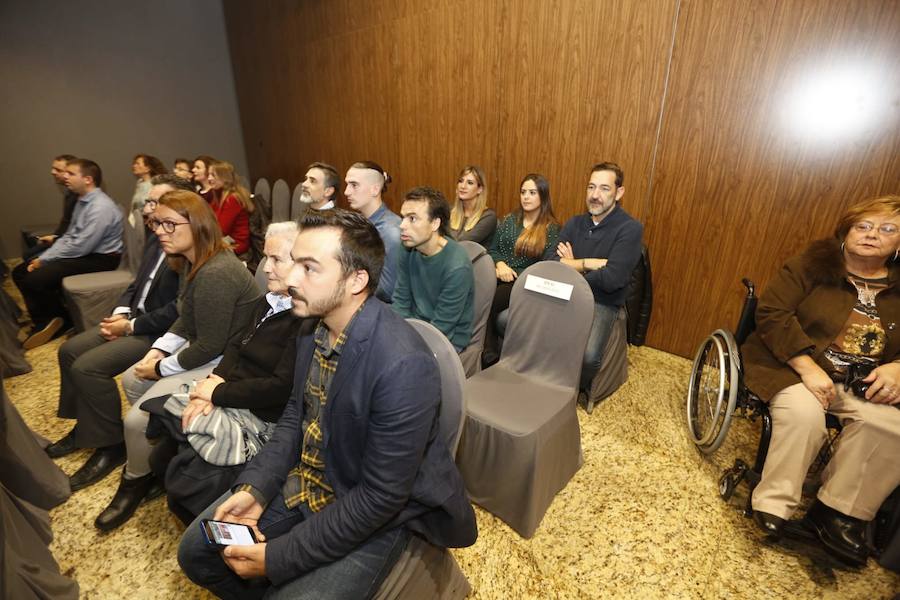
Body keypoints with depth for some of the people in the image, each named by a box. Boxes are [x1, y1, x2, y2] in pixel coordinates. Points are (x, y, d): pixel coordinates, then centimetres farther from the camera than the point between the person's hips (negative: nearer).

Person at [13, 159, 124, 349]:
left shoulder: (101, 207, -20)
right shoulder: (83, 201, 11)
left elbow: (80, 247, -22)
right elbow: (68, 236, 15)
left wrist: (44, 261, -10)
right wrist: (42, 258, 2)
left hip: (99, 259, -10)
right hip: (82, 251, 10)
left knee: (35, 279, -20)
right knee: (20, 272, 7)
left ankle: (58, 319, 7)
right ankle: (46, 320, 16)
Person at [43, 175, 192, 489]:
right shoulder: (154, 240, 9)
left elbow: (178, 310, -27)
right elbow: (137, 284, 18)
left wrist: (130, 326, -16)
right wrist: (121, 312, 0)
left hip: (160, 331, -10)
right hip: (134, 318, 10)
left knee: (88, 366, -18)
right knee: (70, 350, 11)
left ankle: (110, 444, 2)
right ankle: (86, 425, 28)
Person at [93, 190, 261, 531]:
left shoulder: (216, 274, -29)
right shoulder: (191, 261, 4)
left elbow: (210, 346, -25)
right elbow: (186, 320, 15)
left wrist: (161, 369, -12)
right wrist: (159, 350, 1)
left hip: (223, 363, -10)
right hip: (201, 349, 10)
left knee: (137, 418, -12)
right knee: (132, 380, 20)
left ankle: (136, 481, 20)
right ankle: (154, 455, 36)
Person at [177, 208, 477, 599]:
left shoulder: (403, 367, -33)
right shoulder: (314, 322, -7)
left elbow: (380, 497, -25)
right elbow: (296, 414, 5)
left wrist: (277, 558, -17)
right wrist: (254, 487, -7)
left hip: (376, 509, -6)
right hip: (302, 479, 7)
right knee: (196, 550, 10)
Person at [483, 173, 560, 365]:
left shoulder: (552, 228, 1)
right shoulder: (510, 220, 16)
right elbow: (493, 249, 16)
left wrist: (516, 276, -15)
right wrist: (500, 265, -7)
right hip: (500, 275, 4)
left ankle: (490, 357, -12)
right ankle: (490, 355, -16)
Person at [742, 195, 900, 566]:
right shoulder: (813, 264, -1)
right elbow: (771, 313, -13)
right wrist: (808, 368, -20)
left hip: (864, 384, 4)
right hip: (795, 366, -4)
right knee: (804, 414, -32)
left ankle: (840, 512, -6)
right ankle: (774, 504, -15)